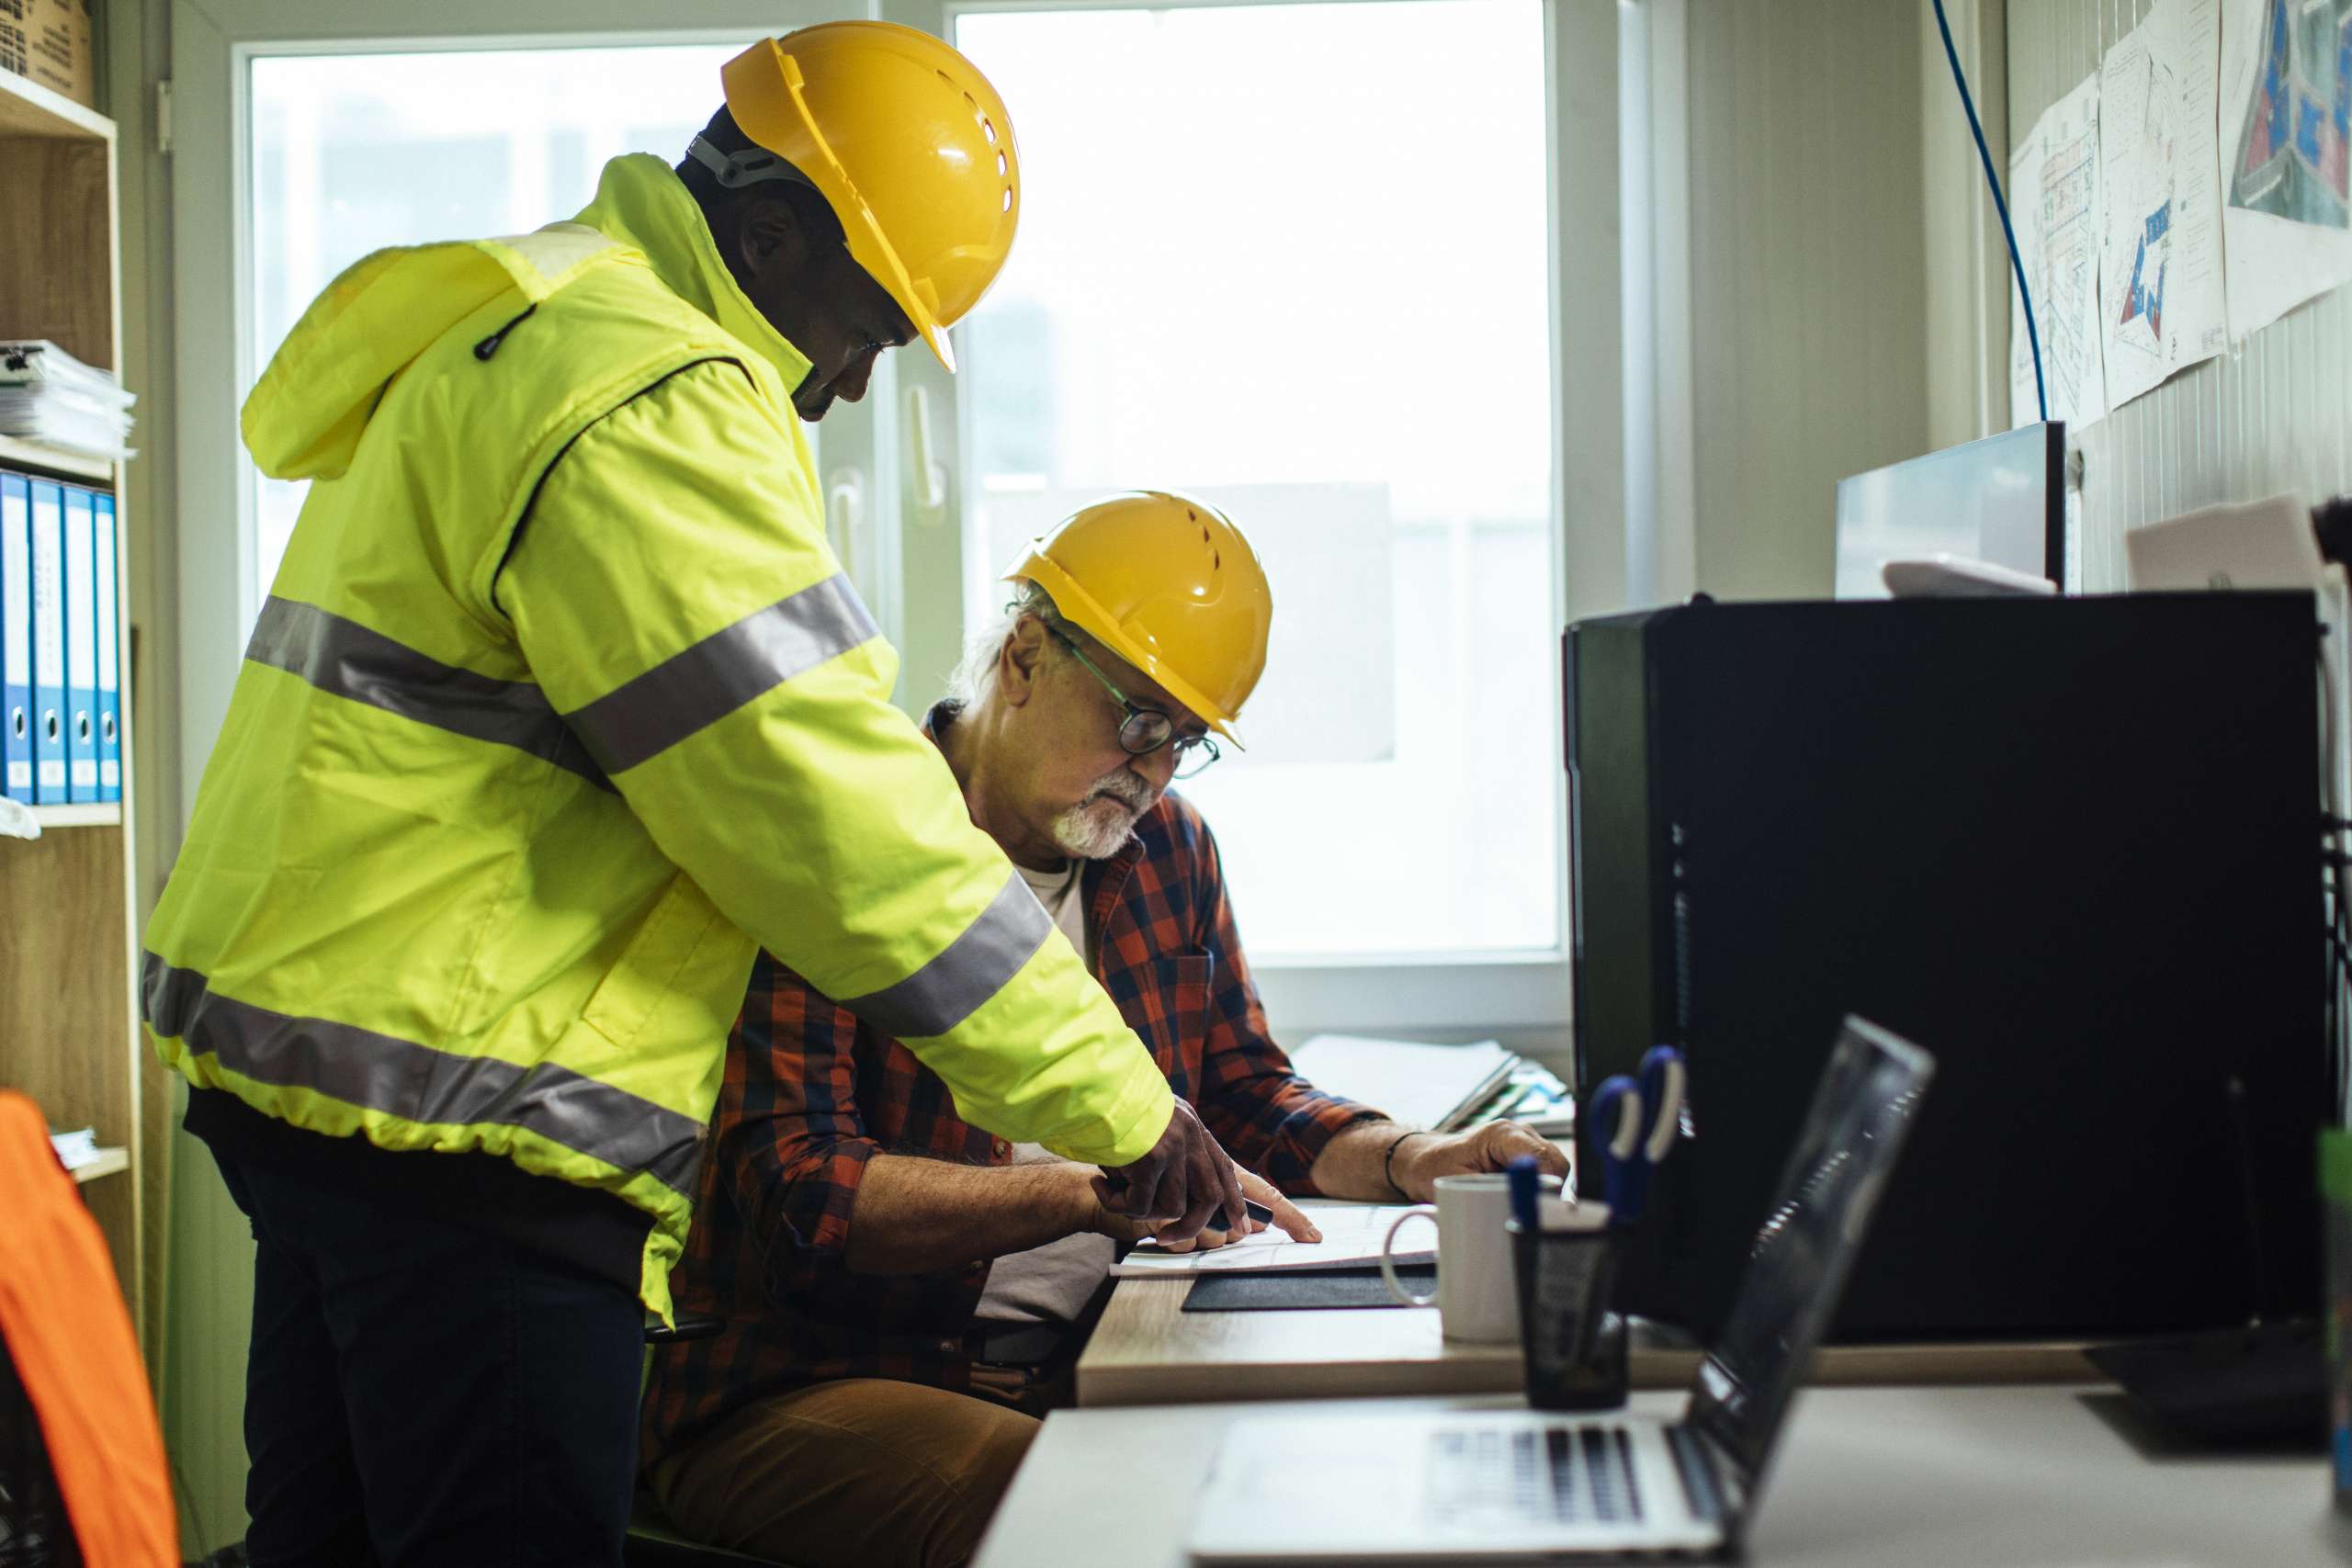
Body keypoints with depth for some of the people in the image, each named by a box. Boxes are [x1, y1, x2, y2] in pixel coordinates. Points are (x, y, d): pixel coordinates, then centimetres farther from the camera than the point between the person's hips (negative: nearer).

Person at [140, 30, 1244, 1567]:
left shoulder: (504, 341, 18)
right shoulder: (647, 406, -17)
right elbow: (827, 810, -21)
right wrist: (1126, 1111, -15)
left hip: (314, 1050, 11)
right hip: (453, 1115, -11)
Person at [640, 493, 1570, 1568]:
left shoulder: (1169, 849, 13)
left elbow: (1243, 1097, 20)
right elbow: (797, 1187, -21)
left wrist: (1411, 1161, 0)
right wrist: (1092, 1192, -30)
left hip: (1078, 1369, 7)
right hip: (799, 1390, -7)